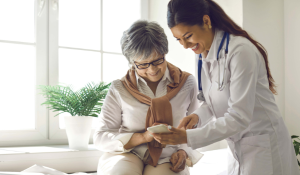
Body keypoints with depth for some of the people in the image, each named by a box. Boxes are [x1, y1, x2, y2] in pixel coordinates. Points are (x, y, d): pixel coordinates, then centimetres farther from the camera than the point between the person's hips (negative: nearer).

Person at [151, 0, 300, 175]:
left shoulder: (240, 51, -24)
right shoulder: (203, 54, 2)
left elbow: (238, 118, -26)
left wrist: (187, 137, -29)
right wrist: (197, 115, -9)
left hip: (264, 145, -7)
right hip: (238, 146, 7)